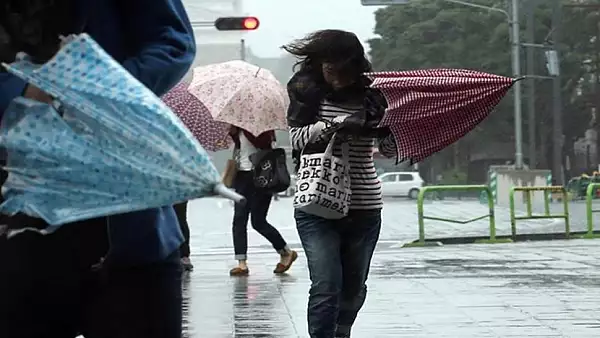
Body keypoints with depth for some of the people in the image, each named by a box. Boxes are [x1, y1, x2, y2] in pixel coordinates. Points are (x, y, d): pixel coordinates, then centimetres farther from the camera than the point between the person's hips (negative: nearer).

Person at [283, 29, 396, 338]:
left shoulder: (371, 94, 3)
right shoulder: (307, 90, 1)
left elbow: (390, 149, 4)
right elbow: (297, 138, -6)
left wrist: (388, 128, -18)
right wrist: (333, 125, -21)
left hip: (364, 207, 3)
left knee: (354, 289, 12)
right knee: (326, 288, -13)